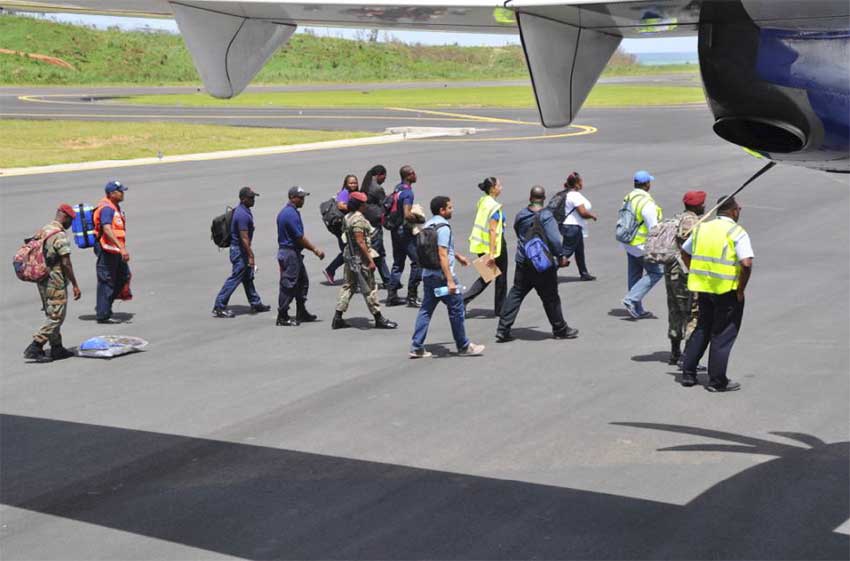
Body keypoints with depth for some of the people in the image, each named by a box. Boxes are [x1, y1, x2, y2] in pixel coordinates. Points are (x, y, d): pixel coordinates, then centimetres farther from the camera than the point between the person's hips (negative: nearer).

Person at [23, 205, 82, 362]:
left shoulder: (42, 232, 10)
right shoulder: (60, 235, -18)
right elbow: (66, 264, -19)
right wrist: (75, 285, -15)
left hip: (42, 282, 9)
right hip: (56, 284, -9)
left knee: (52, 317, 17)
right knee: (56, 318, -4)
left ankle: (57, 348, 23)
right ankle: (34, 348, -8)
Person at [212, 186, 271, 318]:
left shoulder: (244, 210, 9)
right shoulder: (243, 215, -23)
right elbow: (244, 238, -25)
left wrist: (250, 254, 23)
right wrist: (251, 256, -23)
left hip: (241, 249, 10)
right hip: (240, 251, -10)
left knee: (248, 278, 18)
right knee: (235, 278, -6)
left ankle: (256, 304, 28)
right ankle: (219, 307, -3)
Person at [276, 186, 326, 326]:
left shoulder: (285, 212, 14)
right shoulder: (291, 214, -19)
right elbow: (300, 237, -19)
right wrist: (315, 250, -12)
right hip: (290, 253, -11)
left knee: (302, 282, 16)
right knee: (288, 285, -4)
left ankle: (301, 313, 23)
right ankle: (282, 317, 1)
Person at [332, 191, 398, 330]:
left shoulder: (347, 217, 9)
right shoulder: (358, 219, -19)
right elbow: (360, 241, -23)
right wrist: (370, 260, -21)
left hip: (349, 255, 9)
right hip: (360, 257, -9)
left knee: (348, 285, 13)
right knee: (370, 288, -1)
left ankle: (337, 318, 12)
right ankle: (379, 319, 6)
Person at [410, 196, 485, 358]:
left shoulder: (428, 225, 12)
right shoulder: (443, 227, -16)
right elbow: (442, 255, -22)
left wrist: (457, 256, 40)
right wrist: (450, 280, -24)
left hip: (428, 275, 9)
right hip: (441, 276, -9)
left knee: (426, 310, 9)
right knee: (456, 310, 4)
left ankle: (417, 347, 7)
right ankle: (463, 347, 13)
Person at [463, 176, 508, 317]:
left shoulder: (482, 202, 7)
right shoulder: (494, 206, -19)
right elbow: (492, 230, -23)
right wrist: (491, 254, -26)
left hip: (481, 245, 8)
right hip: (495, 244, -8)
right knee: (501, 276, 10)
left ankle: (464, 299, 1)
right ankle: (500, 309, 21)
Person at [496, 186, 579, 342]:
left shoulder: (521, 215, 3)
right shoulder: (546, 216, -15)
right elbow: (555, 240, -21)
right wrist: (561, 256, -7)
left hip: (523, 263, 5)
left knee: (515, 294, 9)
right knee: (550, 298, 8)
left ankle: (503, 330, 4)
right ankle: (560, 329, 22)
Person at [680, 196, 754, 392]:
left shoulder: (702, 228, 8)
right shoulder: (737, 233, -11)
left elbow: (685, 253, 17)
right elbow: (746, 264, -22)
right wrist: (741, 289, -11)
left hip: (703, 288, 6)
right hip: (727, 291, -6)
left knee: (701, 330, 20)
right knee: (723, 335, 5)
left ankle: (688, 373, 22)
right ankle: (717, 381, 9)